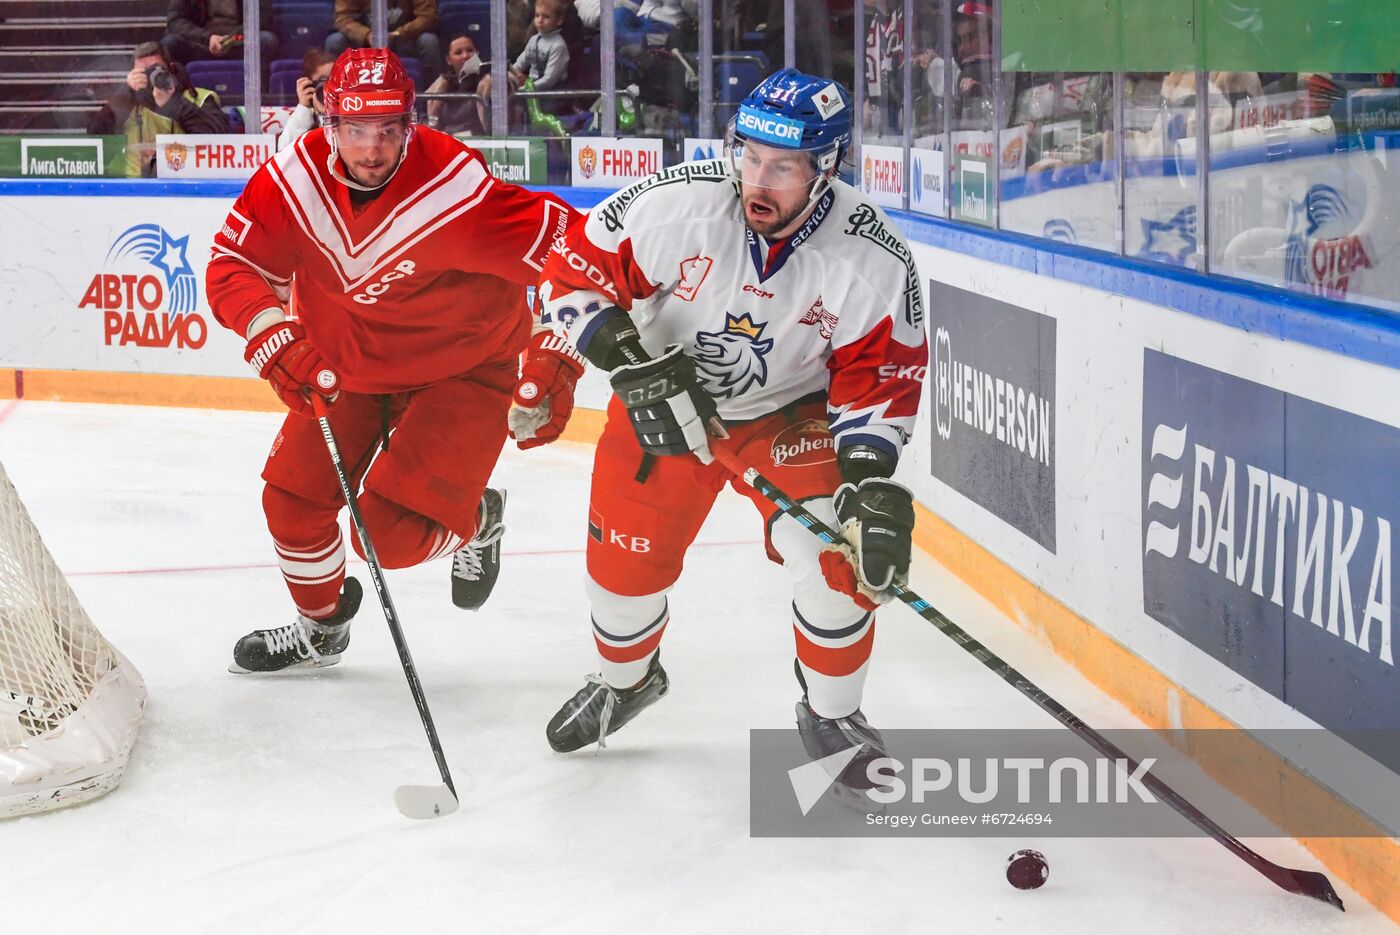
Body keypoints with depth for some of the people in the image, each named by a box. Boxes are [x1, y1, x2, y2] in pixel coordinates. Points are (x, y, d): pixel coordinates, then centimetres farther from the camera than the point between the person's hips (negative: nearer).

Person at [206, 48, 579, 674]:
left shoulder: (455, 190, -31)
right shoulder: (294, 178, -17)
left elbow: (567, 251, -28)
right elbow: (233, 266, -11)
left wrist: (549, 371, -33)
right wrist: (273, 336, -30)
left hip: (459, 370, -5)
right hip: (345, 365, 5)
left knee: (390, 535, -15)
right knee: (292, 501, 5)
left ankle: (477, 519, 20)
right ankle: (321, 625, 35)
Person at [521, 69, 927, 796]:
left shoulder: (874, 260, -25)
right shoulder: (673, 204, -28)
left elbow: (882, 377, -17)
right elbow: (573, 271, -18)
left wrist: (870, 476, -30)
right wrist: (634, 362, -29)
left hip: (792, 412, -1)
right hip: (662, 397, 1)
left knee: (839, 556, -18)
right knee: (626, 558, 4)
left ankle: (832, 717, 8)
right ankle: (624, 680, 39)